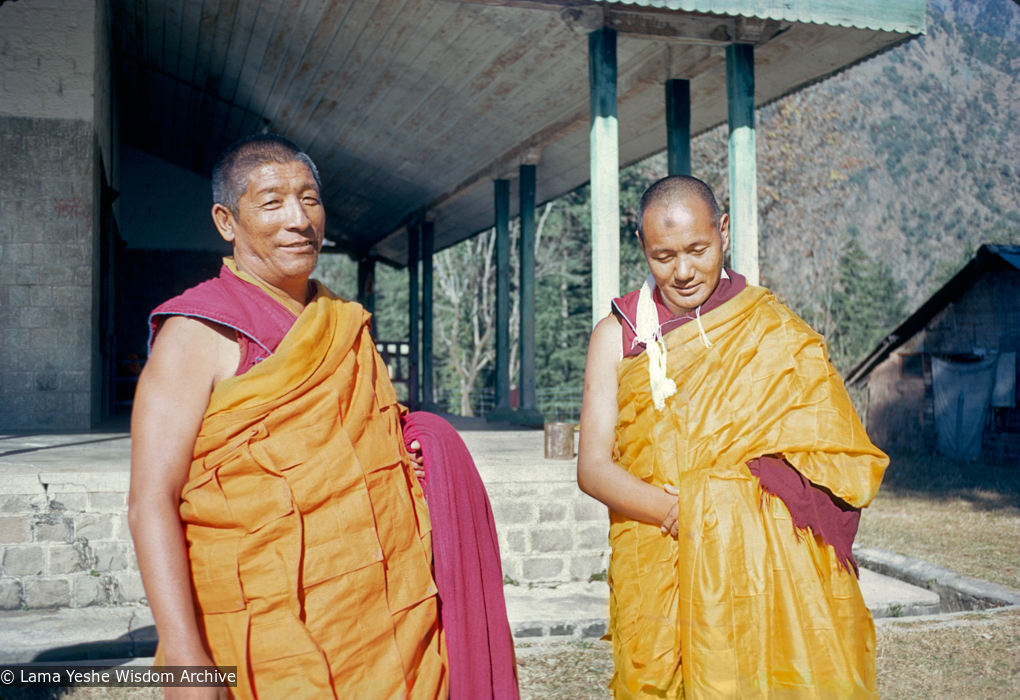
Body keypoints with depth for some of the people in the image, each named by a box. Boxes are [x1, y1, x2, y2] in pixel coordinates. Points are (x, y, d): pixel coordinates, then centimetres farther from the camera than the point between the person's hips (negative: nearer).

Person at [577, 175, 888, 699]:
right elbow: (592, 468, -2)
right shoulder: (617, 336, 4)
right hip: (657, 576, 0)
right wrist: (680, 513, -18)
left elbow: (834, 451, -2)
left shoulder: (776, 331, 4)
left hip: (767, 572, 0)